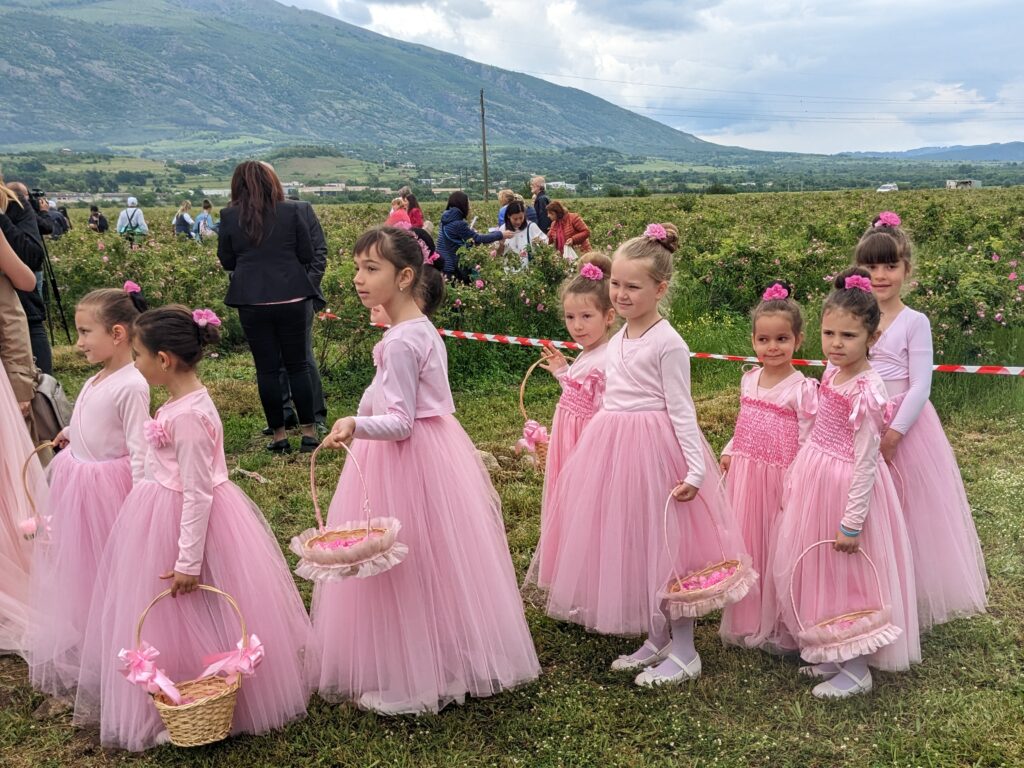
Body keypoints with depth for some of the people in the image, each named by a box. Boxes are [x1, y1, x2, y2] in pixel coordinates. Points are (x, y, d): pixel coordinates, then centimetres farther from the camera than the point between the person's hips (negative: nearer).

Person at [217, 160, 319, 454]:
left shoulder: (229, 216, -1)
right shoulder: (291, 211, -3)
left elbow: (227, 261, 7)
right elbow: (307, 255, 1)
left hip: (252, 301, 0)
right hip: (292, 297, 0)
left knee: (266, 369, 7)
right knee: (297, 364, 10)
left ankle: (279, 436, 12)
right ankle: (309, 432, 11)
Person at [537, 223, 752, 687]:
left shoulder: (667, 343, -12)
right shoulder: (617, 340, 10)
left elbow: (681, 409, -14)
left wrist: (695, 469, -18)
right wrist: (599, 450, 20)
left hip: (654, 451, -8)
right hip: (614, 449, 8)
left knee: (664, 544, 1)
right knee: (628, 545, 13)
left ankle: (683, 652, 17)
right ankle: (656, 640, 30)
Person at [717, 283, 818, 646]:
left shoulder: (802, 388, -12)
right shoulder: (749, 379, 6)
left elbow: (807, 442, -12)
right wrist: (728, 452, 8)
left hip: (780, 477, -6)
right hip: (744, 473, 6)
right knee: (745, 545, 13)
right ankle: (745, 620, 28)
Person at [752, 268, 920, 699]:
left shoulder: (867, 391, -22)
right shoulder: (832, 374, 3)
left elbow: (865, 461, -21)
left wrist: (852, 523, -19)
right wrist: (797, 481, 18)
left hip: (846, 485, -9)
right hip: (816, 478, 9)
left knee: (847, 572, 3)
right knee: (814, 566, 17)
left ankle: (856, 671, 19)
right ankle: (832, 655, 34)